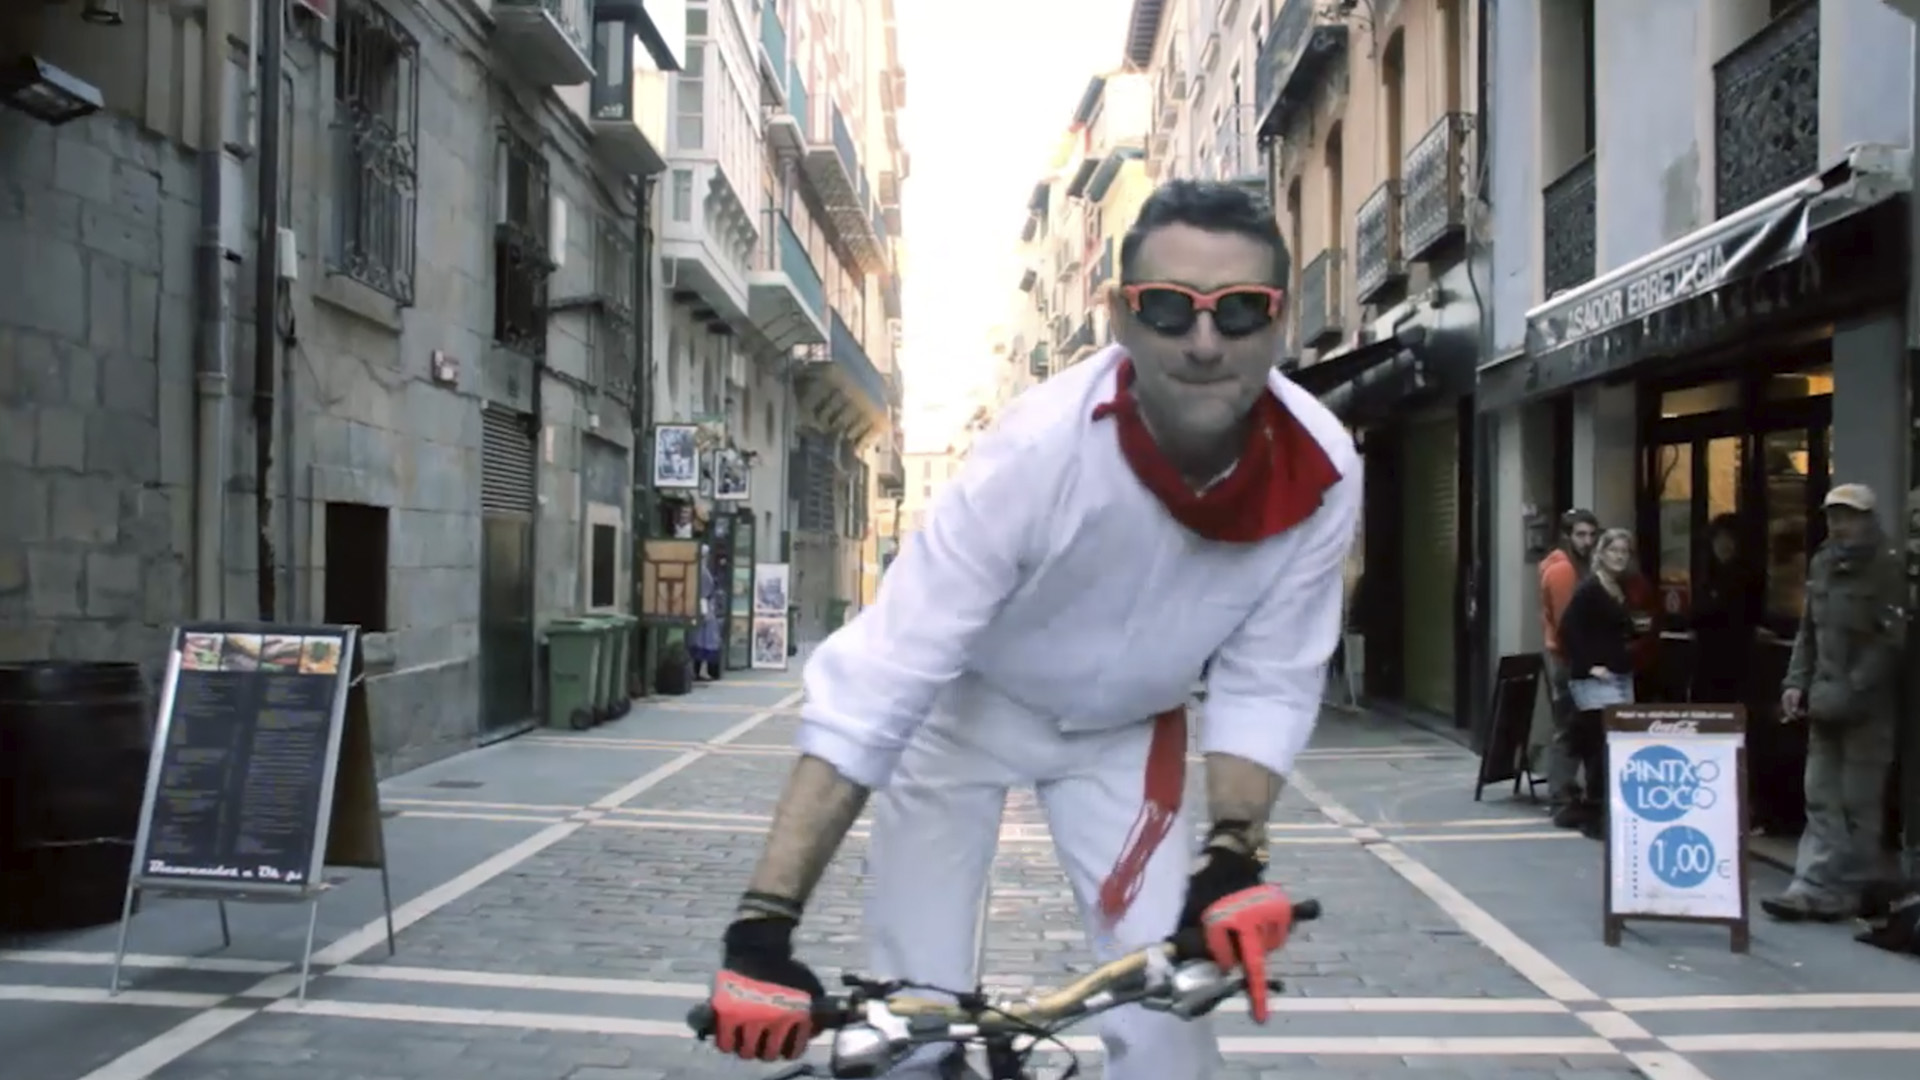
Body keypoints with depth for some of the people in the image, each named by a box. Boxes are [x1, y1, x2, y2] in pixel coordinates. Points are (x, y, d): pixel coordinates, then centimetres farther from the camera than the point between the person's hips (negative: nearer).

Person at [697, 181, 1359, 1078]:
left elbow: (1269, 682, -12)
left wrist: (1233, 855, -27)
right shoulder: (1041, 449, -36)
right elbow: (878, 677, -37)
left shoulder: (1320, 474, -24)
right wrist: (763, 922, -40)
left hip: (1125, 726, 3)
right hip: (969, 703, -2)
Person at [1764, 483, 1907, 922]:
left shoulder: (1888, 567, -7)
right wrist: (1796, 683, 6)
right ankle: (1813, 886, 7)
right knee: (1821, 799, 5)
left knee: (1858, 803, 1)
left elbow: (1891, 641, -15)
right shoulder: (1822, 564, 12)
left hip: (1868, 706, -6)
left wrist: (1850, 693, -21)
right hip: (1825, 704, 6)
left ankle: (1849, 892, 9)